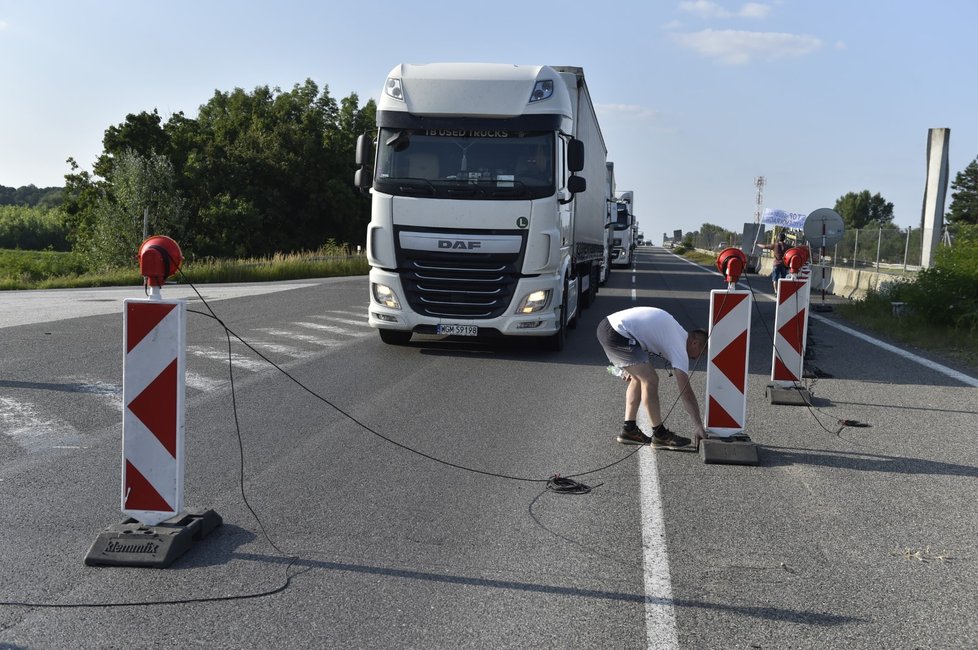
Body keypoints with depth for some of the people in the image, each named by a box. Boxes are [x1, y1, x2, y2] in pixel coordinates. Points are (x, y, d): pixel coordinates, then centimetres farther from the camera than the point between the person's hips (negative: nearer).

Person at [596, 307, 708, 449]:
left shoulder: (677, 331, 21)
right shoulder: (679, 347, -5)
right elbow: (686, 392, -6)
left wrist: (630, 366, 31)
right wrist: (698, 426, -1)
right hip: (617, 334, -10)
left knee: (638, 378, 18)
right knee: (650, 380, -6)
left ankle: (629, 430, 21)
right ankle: (660, 435, 4)